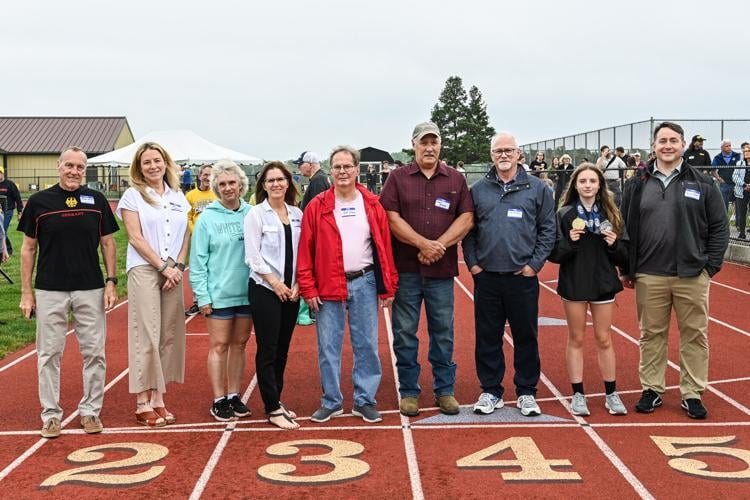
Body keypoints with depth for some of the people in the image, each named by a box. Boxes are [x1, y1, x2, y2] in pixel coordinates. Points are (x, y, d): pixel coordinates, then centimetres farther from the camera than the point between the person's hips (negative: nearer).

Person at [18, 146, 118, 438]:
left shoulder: (97, 201, 4)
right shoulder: (39, 201, 1)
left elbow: (107, 243, 8)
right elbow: (28, 248, 5)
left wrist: (111, 282, 0)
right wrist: (26, 291, 1)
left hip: (91, 289, 1)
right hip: (49, 290, -1)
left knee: (94, 353, 5)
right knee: (49, 354, 5)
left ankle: (91, 410, 18)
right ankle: (51, 414, 17)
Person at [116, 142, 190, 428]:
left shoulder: (177, 196, 14)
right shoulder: (133, 195, 2)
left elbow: (185, 235, 11)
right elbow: (135, 238, -6)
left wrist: (177, 266, -4)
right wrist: (163, 267, -10)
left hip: (173, 272, 5)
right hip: (144, 270, -4)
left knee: (169, 335, 4)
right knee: (146, 336, -7)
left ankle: (159, 399, 11)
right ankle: (142, 404, -2)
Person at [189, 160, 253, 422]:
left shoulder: (251, 214, 1)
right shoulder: (208, 218, -5)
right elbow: (198, 260, -5)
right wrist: (202, 295, -9)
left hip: (247, 292, 3)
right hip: (219, 294, -3)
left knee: (239, 344, 12)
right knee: (219, 346, 3)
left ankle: (234, 395, 23)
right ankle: (219, 400, 13)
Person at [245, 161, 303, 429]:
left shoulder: (297, 214, 8)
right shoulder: (256, 214, -4)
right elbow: (253, 256, -8)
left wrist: (297, 284, -2)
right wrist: (275, 283, -11)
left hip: (291, 291, 5)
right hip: (265, 289, -5)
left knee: (283, 349, 11)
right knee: (267, 350, -2)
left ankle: (276, 401, 23)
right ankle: (273, 409, 4)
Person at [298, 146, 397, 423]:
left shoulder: (372, 205, 3)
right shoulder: (317, 207, -1)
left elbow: (385, 247, 3)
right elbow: (306, 251, -1)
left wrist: (388, 286, 0)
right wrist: (308, 288, -6)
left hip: (365, 283, 1)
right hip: (328, 286, -1)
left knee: (367, 345, 7)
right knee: (328, 346, 6)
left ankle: (365, 401, 20)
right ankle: (331, 402, 20)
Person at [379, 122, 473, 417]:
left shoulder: (456, 179, 9)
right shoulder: (398, 178, 3)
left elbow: (467, 218, 1)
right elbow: (391, 218, -5)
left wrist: (439, 245, -12)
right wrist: (423, 243, -14)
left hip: (442, 270, 1)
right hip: (406, 269, -1)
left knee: (443, 333, 8)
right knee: (405, 333, 4)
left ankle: (445, 390, 19)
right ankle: (409, 391, 15)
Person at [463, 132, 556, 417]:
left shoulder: (536, 188, 2)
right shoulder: (478, 190, 7)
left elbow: (548, 229, 2)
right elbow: (468, 229, 8)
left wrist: (535, 264, -5)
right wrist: (472, 262, -1)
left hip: (523, 276, -1)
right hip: (486, 276, 2)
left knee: (526, 335, 6)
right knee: (487, 337, 7)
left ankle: (526, 392, 19)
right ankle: (491, 391, 20)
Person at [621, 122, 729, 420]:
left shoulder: (702, 184, 2)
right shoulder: (638, 185, 4)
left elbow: (719, 227, 4)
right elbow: (625, 229, 6)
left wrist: (711, 265, -3)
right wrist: (627, 270, 4)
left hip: (692, 276, 0)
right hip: (649, 276, 1)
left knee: (695, 335, 6)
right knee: (652, 335, 9)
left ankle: (692, 394, 17)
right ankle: (652, 390, 21)